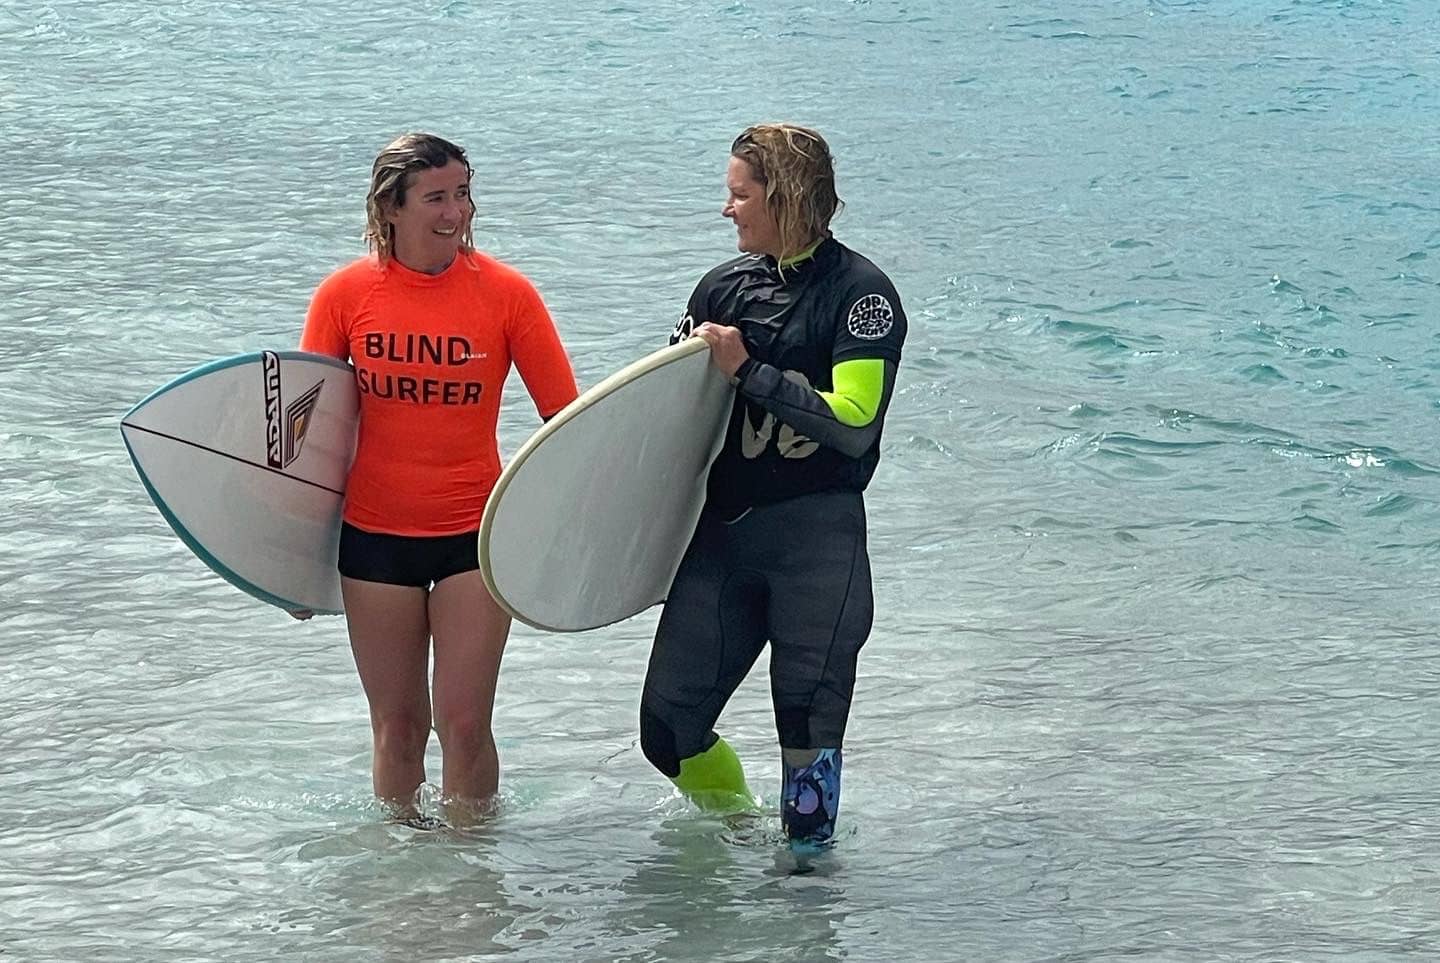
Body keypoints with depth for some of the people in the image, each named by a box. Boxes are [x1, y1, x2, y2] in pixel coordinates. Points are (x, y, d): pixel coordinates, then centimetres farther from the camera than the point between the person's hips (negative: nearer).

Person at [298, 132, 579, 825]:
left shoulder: (506, 293, -7)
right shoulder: (346, 294, -4)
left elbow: (566, 417, -2)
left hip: (474, 533, -1)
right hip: (375, 535, 1)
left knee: (464, 723, -4)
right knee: (397, 725, 9)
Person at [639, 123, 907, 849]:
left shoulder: (861, 293, -7)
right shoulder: (723, 287, 11)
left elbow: (852, 421, -17)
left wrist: (748, 371, -14)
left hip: (818, 539, -6)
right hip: (721, 531, 6)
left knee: (809, 732, 0)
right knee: (668, 729, 5)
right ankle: (736, 827, 31)